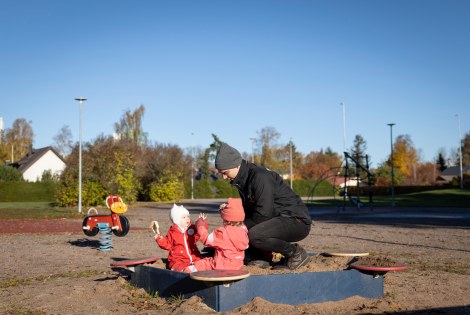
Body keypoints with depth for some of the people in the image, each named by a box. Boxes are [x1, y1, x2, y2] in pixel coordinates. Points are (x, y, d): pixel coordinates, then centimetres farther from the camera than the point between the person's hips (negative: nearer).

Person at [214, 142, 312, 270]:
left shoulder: (260, 176, -22)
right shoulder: (242, 179, 7)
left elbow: (263, 214, -26)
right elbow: (247, 213, 11)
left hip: (297, 221, -9)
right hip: (276, 220, 10)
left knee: (254, 235, -33)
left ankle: (296, 253, -12)